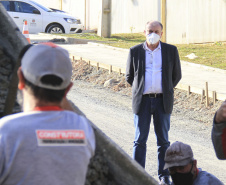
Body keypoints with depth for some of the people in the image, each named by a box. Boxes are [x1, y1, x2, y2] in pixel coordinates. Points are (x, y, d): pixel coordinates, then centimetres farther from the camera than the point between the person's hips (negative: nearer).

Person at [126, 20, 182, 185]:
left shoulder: (171, 51, 3)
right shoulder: (135, 51, 3)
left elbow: (176, 75, 12)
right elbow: (129, 76, 14)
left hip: (162, 100, 0)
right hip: (142, 101, 0)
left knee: (163, 140, 5)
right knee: (140, 140, 1)